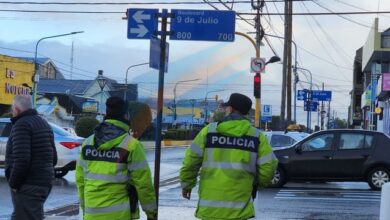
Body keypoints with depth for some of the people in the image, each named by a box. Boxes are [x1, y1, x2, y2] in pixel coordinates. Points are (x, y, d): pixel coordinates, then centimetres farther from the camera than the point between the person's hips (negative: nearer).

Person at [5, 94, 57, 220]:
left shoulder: (21, 125, -13)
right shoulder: (44, 124, 17)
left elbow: (22, 159, -24)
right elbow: (53, 158, 20)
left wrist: (13, 183, -13)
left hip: (28, 186, -10)